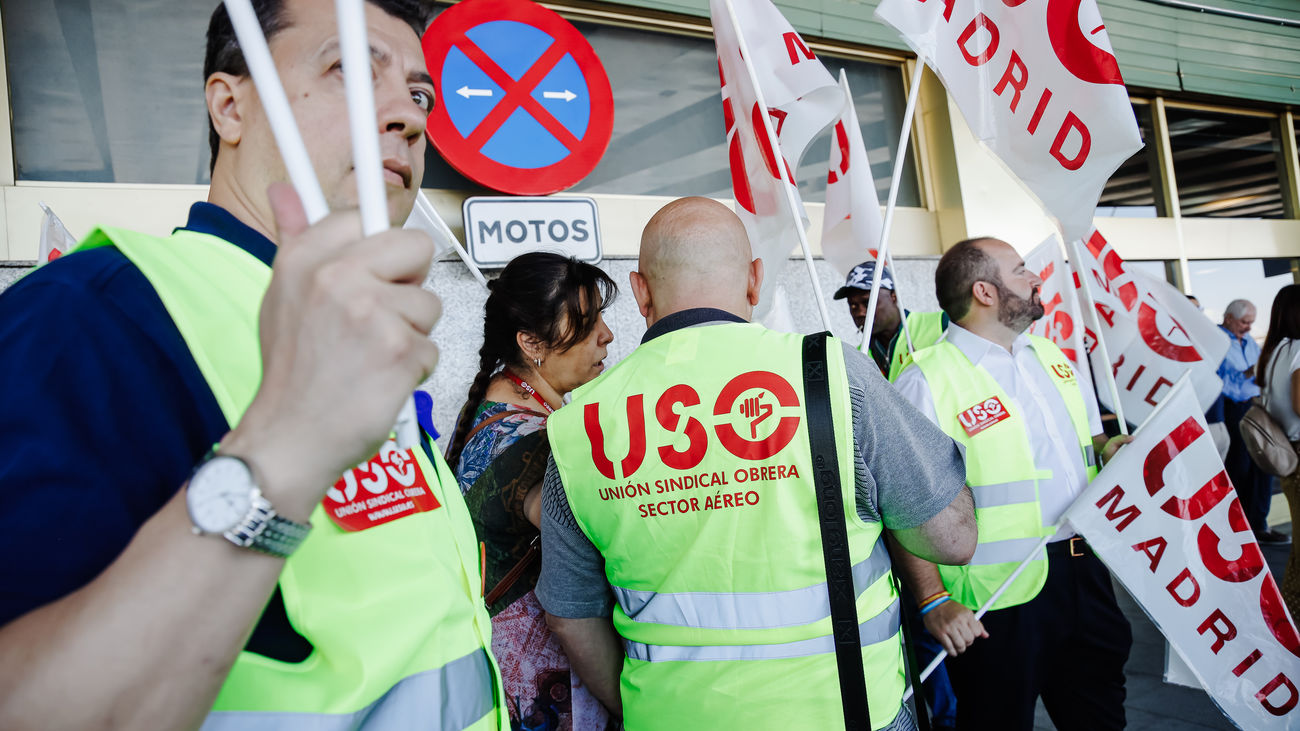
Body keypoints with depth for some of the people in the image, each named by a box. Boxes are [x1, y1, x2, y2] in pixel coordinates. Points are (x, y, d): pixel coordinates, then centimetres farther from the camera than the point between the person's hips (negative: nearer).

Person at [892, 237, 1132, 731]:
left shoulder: (1048, 353, 9)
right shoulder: (926, 383, -16)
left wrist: (1104, 446, 2)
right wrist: (934, 601, -22)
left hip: (1083, 572, 7)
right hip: (1001, 599, -7)